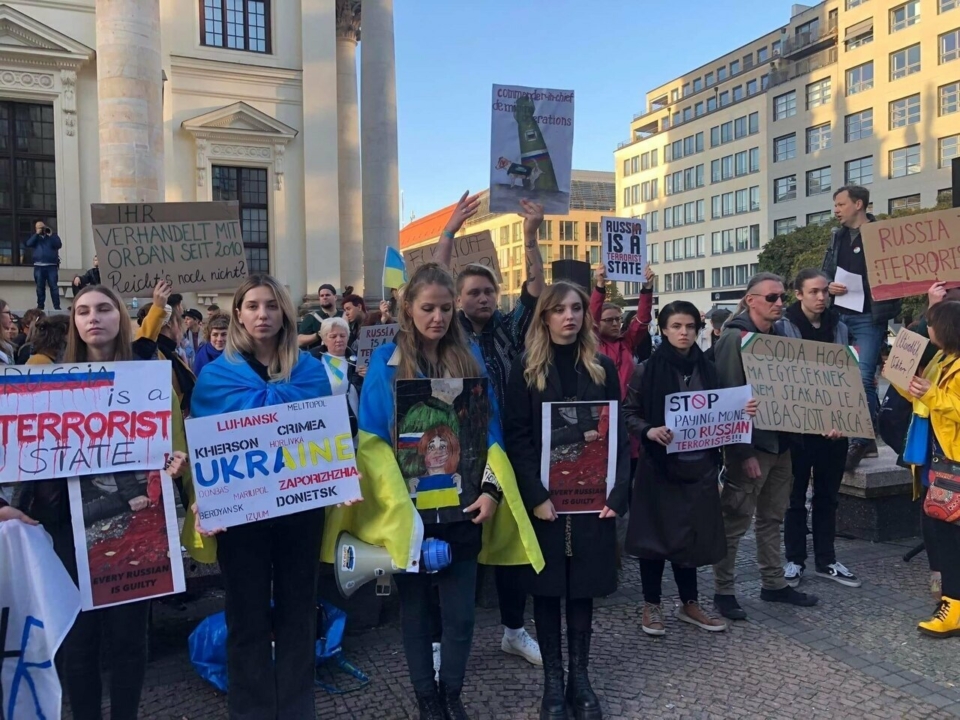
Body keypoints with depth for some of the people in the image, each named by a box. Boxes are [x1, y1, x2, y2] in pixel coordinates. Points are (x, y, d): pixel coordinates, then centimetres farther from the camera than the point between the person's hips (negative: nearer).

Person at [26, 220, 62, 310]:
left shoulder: (53, 235, 12)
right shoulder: (35, 237, 17)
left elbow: (59, 245, -5)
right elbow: (28, 244, -4)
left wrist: (51, 235, -9)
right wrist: (37, 234, -5)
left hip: (51, 266, -2)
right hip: (39, 266, 2)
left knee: (54, 286, -7)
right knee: (40, 287, 3)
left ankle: (57, 306, -10)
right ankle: (40, 306, 8)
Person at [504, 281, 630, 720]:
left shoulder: (602, 368, 7)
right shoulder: (526, 370, -1)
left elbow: (620, 434, 4)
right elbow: (516, 439, -7)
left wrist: (617, 493, -8)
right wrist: (536, 497, -16)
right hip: (545, 498, -2)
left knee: (583, 587, 10)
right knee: (548, 588, 7)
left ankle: (579, 677, 23)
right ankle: (552, 680, 21)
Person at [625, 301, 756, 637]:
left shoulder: (707, 368, 6)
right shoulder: (647, 370, -6)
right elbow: (629, 413, -4)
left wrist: (742, 412, -6)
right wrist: (649, 431, -22)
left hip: (699, 464, 4)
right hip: (659, 464, -3)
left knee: (694, 534, 11)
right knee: (657, 533, 4)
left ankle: (690, 603, 27)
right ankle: (651, 605, 20)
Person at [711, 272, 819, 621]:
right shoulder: (733, 338, -12)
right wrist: (743, 451, -20)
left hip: (779, 442, 8)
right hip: (750, 445, -8)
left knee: (772, 518, 16)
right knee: (736, 521, 0)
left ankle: (774, 584, 29)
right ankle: (724, 591, 11)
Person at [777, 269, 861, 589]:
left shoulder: (839, 328, 7)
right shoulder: (784, 328, -6)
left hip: (834, 427, 4)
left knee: (827, 496, 13)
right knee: (797, 496, 7)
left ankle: (826, 560, 24)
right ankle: (795, 560, 18)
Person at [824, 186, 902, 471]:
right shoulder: (837, 236, 13)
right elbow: (825, 272, 17)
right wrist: (829, 286, -3)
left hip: (868, 317, -6)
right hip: (839, 316, 6)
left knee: (863, 378, -11)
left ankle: (861, 440, 0)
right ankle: (866, 438, 22)